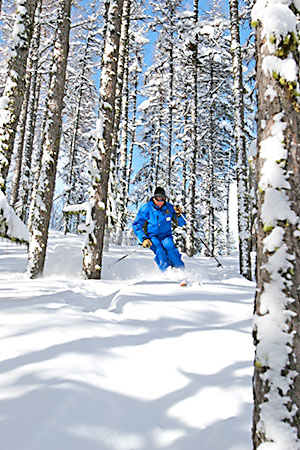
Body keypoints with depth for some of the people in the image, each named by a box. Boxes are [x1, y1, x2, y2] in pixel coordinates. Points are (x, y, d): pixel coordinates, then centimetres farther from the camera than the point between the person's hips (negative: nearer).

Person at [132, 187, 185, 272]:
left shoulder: (169, 207, -4)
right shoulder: (146, 209, -11)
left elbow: (181, 223, 3)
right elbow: (136, 225, -7)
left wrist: (178, 215, -18)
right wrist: (144, 238, -19)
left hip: (166, 236, 1)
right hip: (152, 237, -1)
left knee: (170, 247, -28)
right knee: (159, 251, -30)